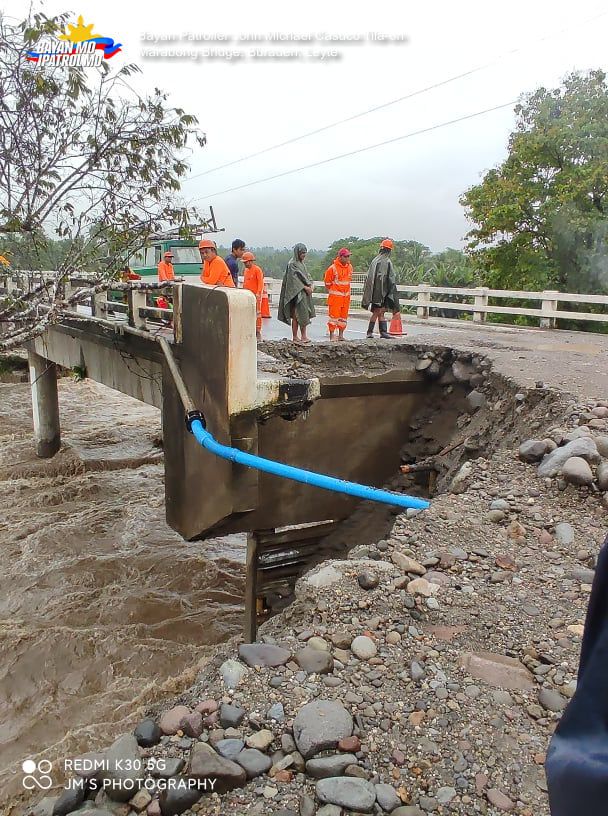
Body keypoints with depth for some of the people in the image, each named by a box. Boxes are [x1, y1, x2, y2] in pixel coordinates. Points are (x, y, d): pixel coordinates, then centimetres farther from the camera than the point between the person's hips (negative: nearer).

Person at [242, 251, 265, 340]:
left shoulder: (257, 269, -7)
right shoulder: (246, 270, 15)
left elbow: (260, 282, -12)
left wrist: (258, 293, -19)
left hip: (255, 295, -7)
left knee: (257, 313, -3)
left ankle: (258, 332, 1)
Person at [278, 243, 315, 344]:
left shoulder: (301, 263, 19)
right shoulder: (292, 264, -8)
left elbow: (307, 276, 18)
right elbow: (295, 278, -15)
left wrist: (310, 286, 0)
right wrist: (305, 287, -16)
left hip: (304, 292, 9)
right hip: (297, 293, -9)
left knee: (302, 315, 6)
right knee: (295, 315, -8)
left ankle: (303, 336, 6)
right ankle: (295, 337, -5)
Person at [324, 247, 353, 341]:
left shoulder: (350, 267, 7)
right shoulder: (332, 268, -11)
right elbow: (327, 284, -3)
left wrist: (347, 292, 16)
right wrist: (332, 292, 3)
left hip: (346, 296, 6)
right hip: (335, 297, -6)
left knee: (344, 316, 9)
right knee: (334, 315, -7)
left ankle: (341, 335, 17)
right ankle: (332, 336, -3)